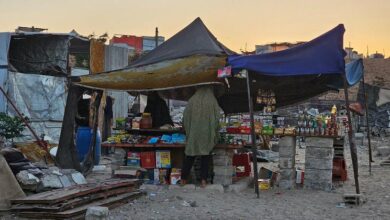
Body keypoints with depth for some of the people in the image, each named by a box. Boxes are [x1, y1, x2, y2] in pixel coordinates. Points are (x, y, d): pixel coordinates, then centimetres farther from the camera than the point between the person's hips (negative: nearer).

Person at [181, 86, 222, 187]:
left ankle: (184, 179, 13)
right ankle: (203, 180, 4)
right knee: (206, 156, 7)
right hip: (207, 134, -1)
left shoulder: (192, 100, -1)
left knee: (190, 156, 10)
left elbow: (185, 117, 2)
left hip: (193, 134, 1)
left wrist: (188, 131, 13)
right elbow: (217, 118, -3)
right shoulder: (212, 101, -3)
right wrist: (215, 135, 6)